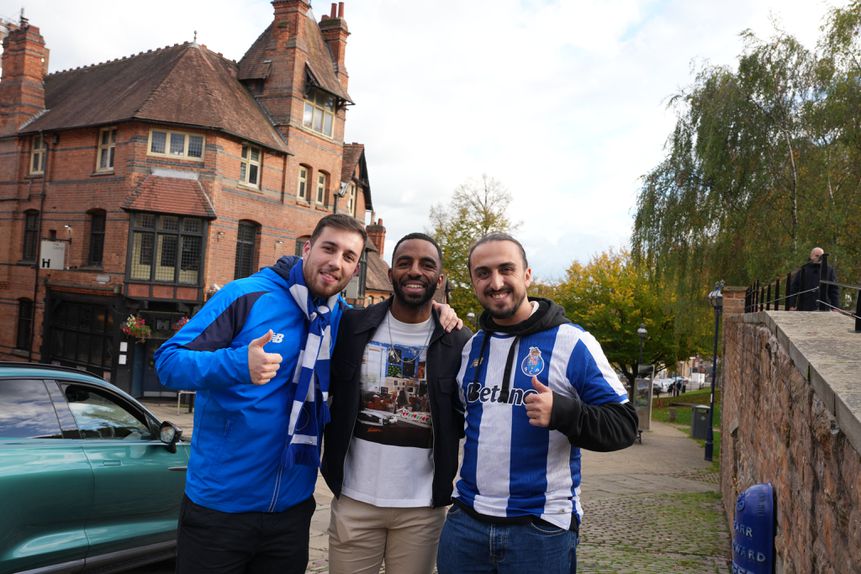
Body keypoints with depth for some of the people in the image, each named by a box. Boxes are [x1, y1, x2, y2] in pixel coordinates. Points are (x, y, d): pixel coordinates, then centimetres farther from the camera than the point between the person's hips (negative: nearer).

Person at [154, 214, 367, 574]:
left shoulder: (345, 319, 2)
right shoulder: (248, 295, -12)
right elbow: (167, 361, -15)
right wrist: (236, 364, -34)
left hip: (293, 507, 5)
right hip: (218, 504, -4)